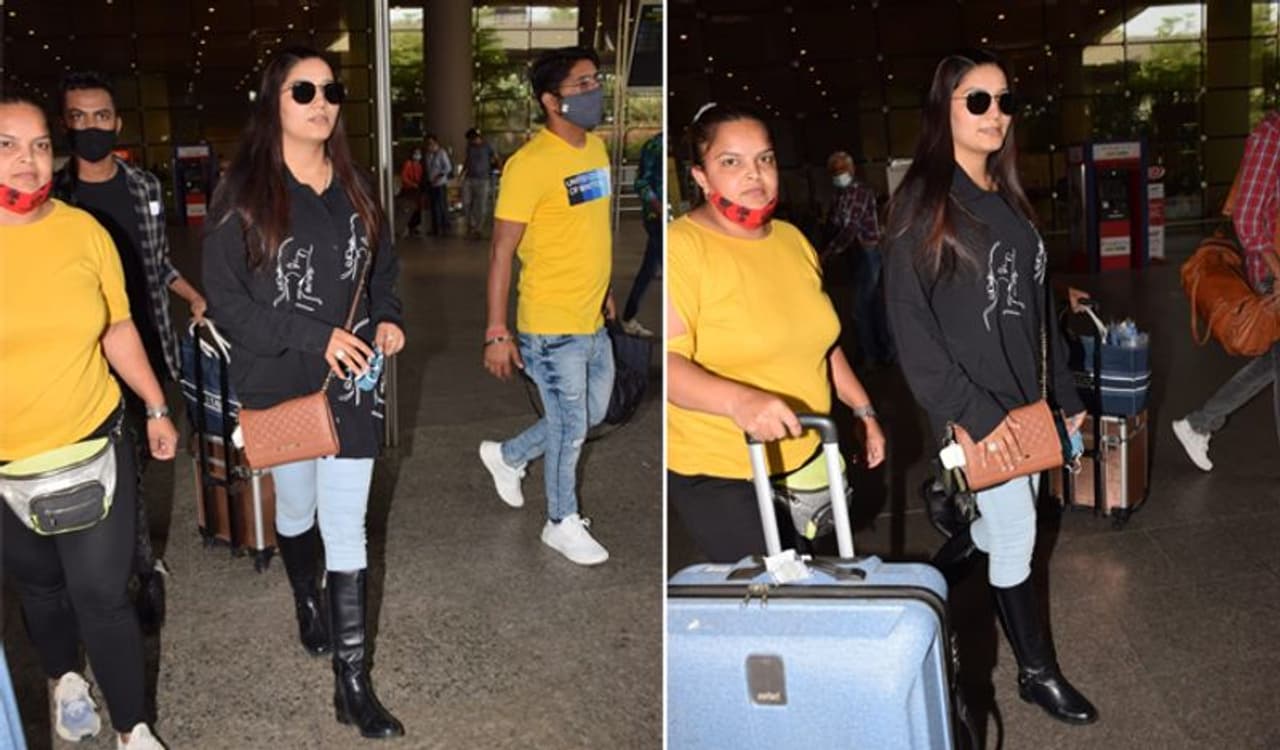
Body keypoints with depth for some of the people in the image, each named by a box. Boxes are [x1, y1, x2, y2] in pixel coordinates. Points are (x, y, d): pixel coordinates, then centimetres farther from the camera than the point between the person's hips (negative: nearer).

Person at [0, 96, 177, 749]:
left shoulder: (84, 230, -4)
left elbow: (118, 328, 8)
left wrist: (156, 408, 11)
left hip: (93, 443, 0)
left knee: (101, 593, 0)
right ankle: (63, 678, 48)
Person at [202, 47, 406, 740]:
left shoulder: (353, 188, 5)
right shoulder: (243, 194, -7)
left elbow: (384, 269, 17)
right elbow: (225, 301, -12)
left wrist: (387, 320, -4)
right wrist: (316, 337, -20)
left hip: (352, 385, 2)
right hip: (280, 385, -2)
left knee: (347, 531, 0)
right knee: (296, 510, 19)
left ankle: (353, 687, 5)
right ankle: (307, 604, 49)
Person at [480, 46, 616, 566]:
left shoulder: (596, 147, 6)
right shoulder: (530, 164, -20)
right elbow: (501, 251, -17)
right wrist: (496, 333, -18)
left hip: (592, 322, 8)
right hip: (550, 326, -8)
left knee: (592, 414, 21)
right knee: (570, 428, 6)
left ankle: (507, 456, 42)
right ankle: (562, 524, 29)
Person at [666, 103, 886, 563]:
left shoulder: (792, 239, 8)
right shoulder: (681, 247, -16)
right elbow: (669, 359, -26)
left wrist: (864, 411, 17)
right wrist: (739, 400, -41)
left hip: (805, 457, 7)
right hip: (720, 474, -7)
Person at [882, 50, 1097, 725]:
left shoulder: (1008, 199, 10)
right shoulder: (922, 204, -12)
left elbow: (1037, 305, 15)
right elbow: (910, 326, -16)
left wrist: (1065, 392, 15)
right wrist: (973, 411, -19)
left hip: (1023, 397, 7)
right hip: (973, 406, -7)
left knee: (1005, 520, 16)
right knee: (1016, 532, 0)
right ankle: (1037, 672, 18)